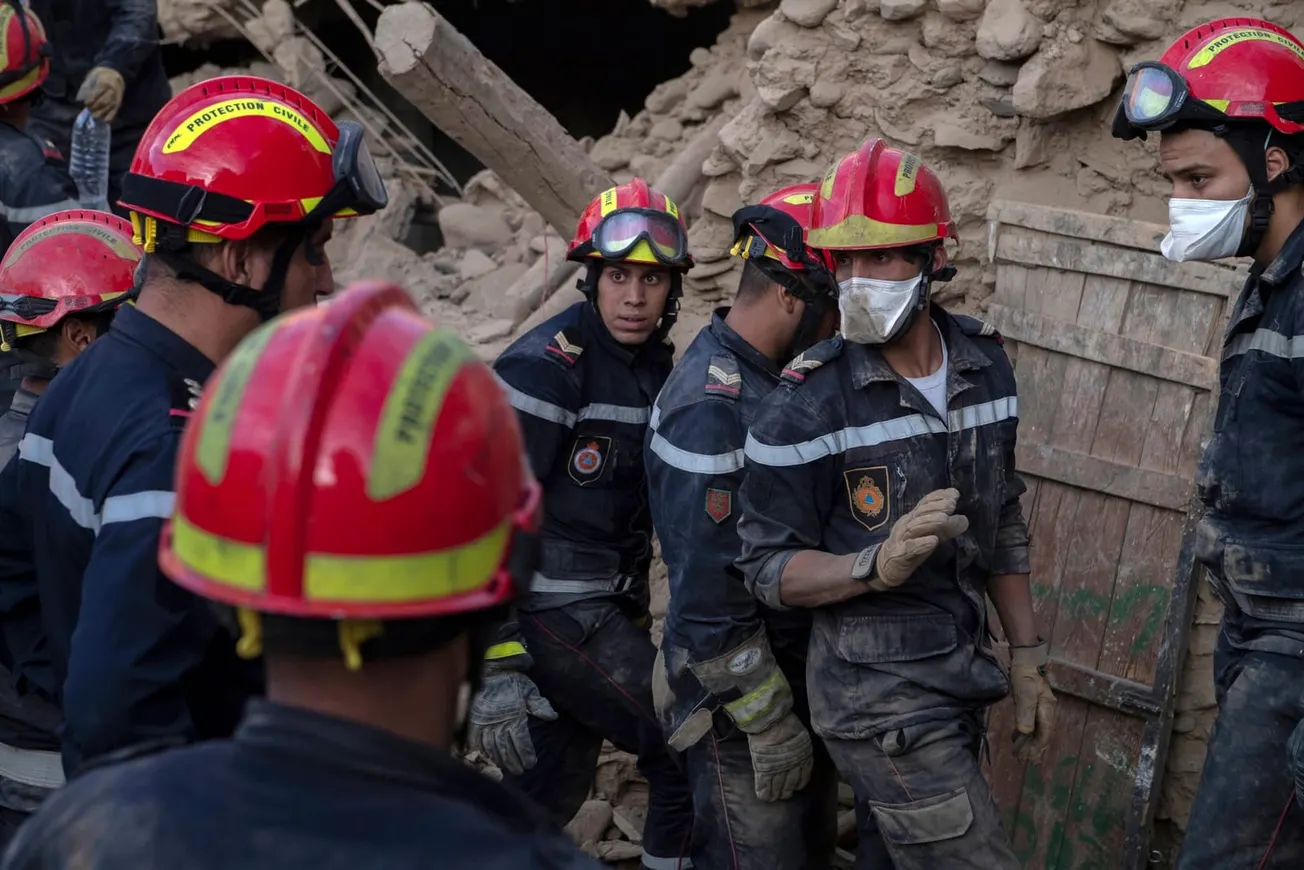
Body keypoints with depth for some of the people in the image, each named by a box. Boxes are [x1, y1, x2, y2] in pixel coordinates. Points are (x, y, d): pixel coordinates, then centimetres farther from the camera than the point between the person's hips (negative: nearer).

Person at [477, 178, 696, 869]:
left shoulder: (655, 363, 9)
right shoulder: (544, 367, -17)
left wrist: (636, 617, 18)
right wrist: (495, 666, -23)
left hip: (607, 608, 8)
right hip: (549, 612, -8)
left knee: (551, 790, 13)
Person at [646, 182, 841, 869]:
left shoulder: (771, 377, 7)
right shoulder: (713, 407, -23)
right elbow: (708, 594, -24)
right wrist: (771, 725, -19)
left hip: (798, 673, 10)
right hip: (736, 693, -10)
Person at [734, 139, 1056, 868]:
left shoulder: (985, 364, 2)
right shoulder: (808, 404, -15)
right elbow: (769, 567, -11)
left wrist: (1028, 657, 13)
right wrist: (878, 565, -27)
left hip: (964, 675, 6)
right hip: (879, 696, -6)